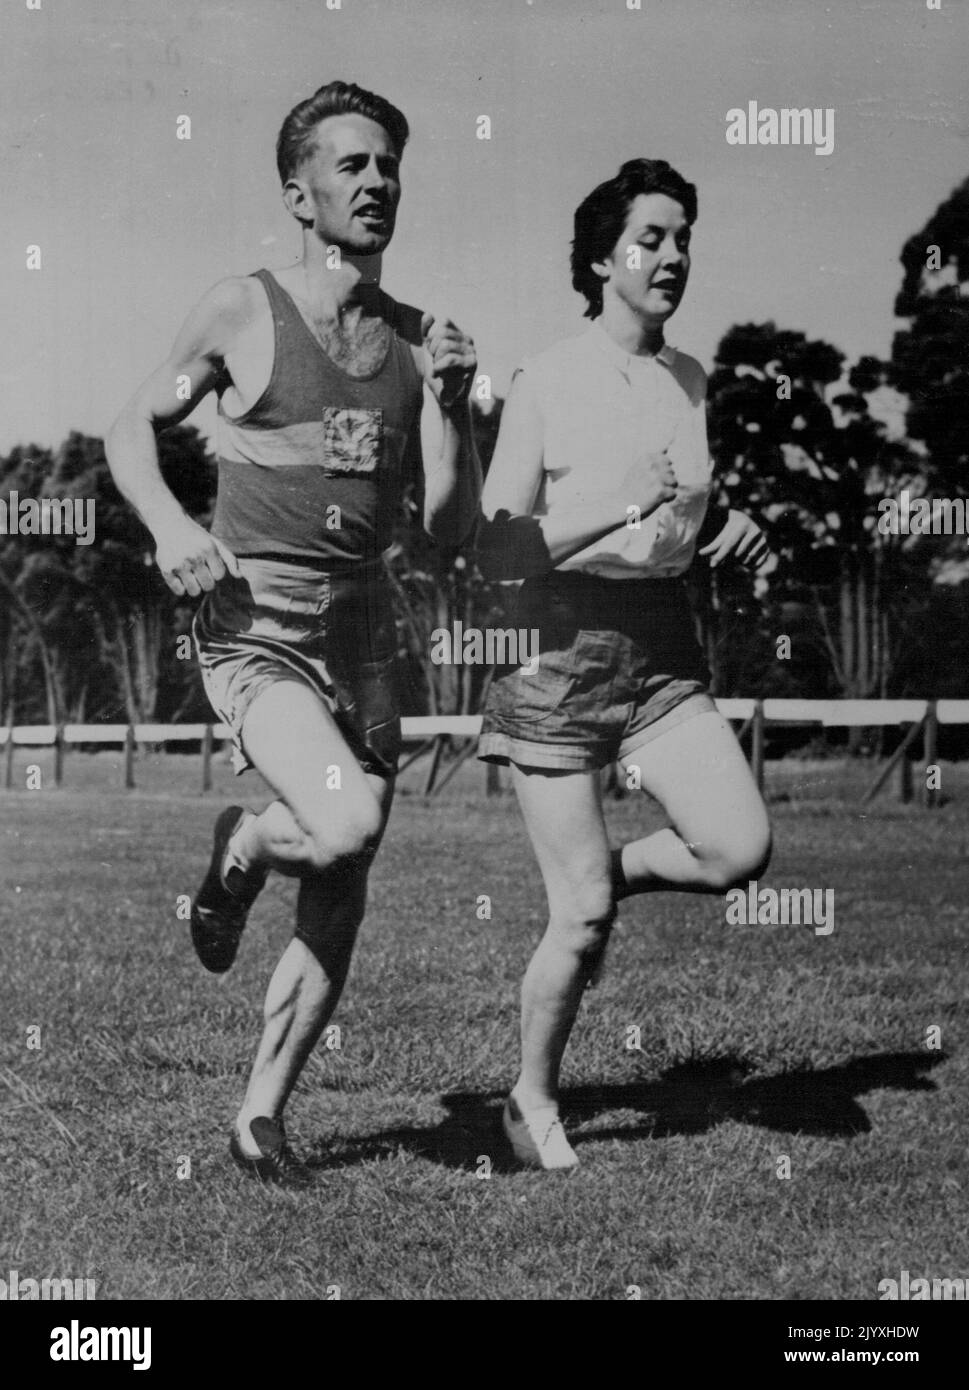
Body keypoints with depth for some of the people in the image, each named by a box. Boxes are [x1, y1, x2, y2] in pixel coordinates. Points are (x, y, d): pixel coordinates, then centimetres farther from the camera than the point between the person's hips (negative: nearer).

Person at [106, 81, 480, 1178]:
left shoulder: (420, 340, 8)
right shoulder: (243, 311, -2)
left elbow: (452, 526, 7)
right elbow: (131, 428, 8)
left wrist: (449, 405, -7)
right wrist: (169, 524, -10)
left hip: (364, 633, 5)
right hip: (254, 628, -5)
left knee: (339, 901, 6)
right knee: (347, 824, -27)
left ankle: (259, 1112, 20)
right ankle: (240, 849, 8)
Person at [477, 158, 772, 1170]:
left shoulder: (693, 381, 10)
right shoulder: (544, 383, -7)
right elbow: (497, 551, -11)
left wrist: (736, 531, 1)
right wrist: (618, 509, -22)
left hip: (664, 652, 5)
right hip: (560, 652, -5)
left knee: (741, 850, -17)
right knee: (581, 920, -2)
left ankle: (613, 873, 14)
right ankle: (533, 1097, 22)